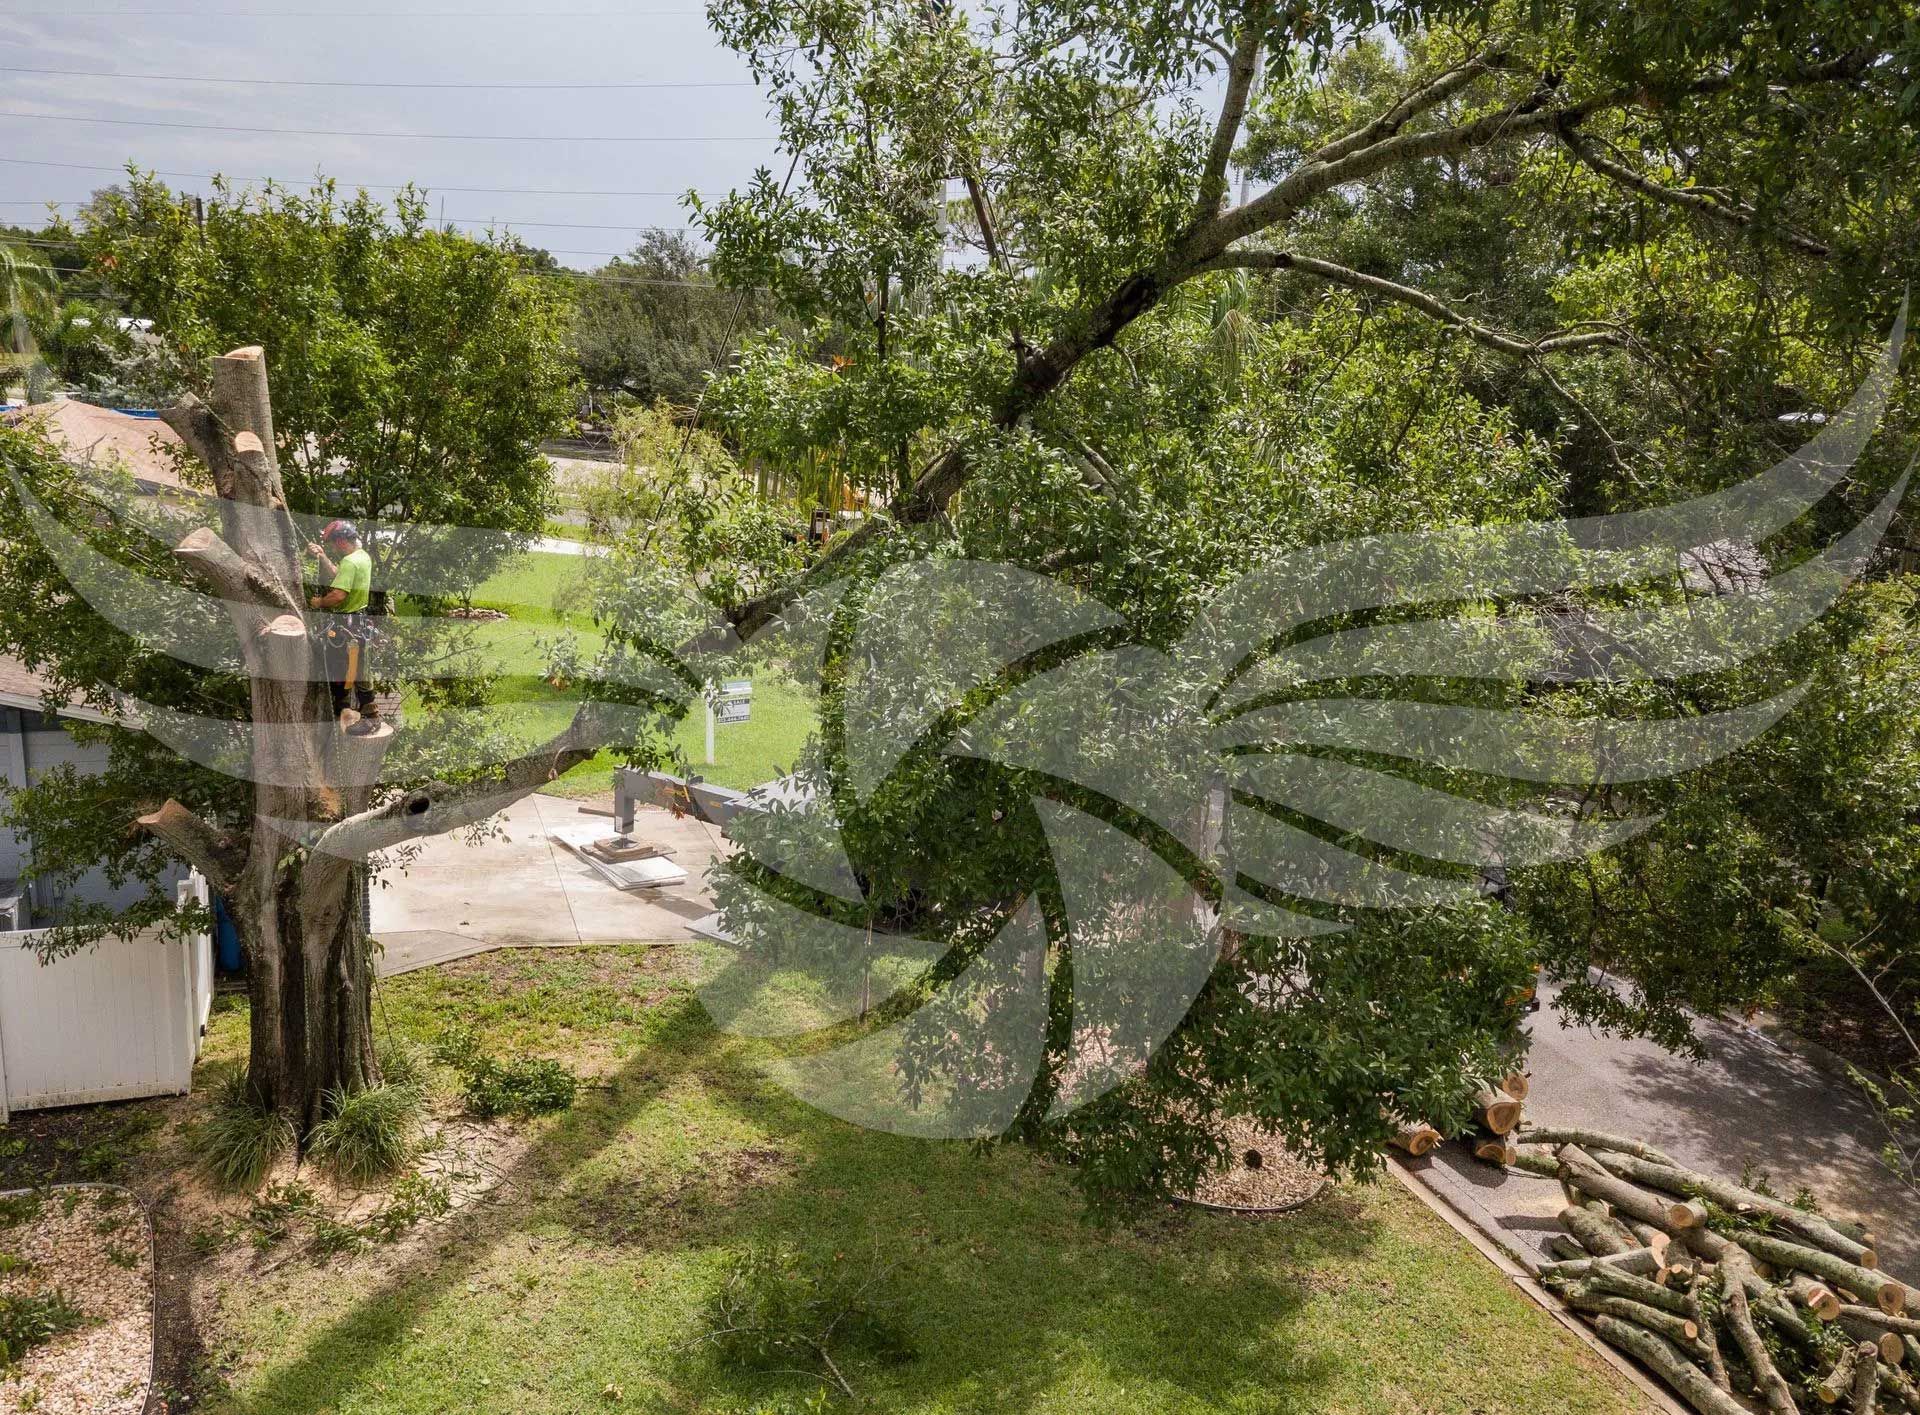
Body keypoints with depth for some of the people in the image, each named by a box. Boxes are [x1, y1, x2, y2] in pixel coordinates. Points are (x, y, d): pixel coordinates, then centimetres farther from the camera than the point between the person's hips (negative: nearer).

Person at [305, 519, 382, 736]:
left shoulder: (350, 562, -23)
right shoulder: (362, 556, 9)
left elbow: (338, 595, -30)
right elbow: (337, 576, 22)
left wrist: (319, 602, -13)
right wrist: (322, 556, 16)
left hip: (348, 624, -11)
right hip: (356, 619, 11)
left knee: (354, 671, -5)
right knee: (336, 666, 22)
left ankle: (371, 717, 0)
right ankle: (338, 710, 35)